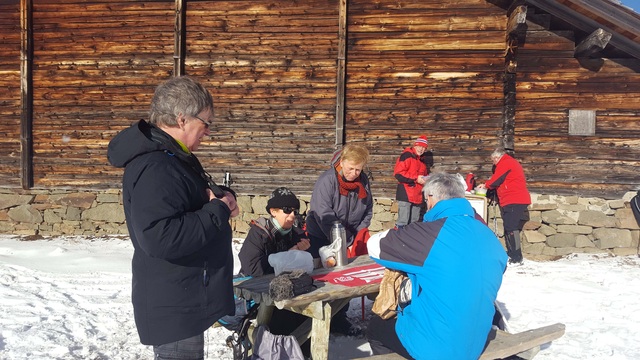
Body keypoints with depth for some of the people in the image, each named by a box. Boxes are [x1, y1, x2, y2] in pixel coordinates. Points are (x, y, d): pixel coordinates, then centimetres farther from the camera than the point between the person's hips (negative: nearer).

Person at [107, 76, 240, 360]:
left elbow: (192, 201, 22)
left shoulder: (172, 156, 9)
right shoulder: (153, 169, -25)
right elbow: (161, 238, -35)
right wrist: (219, 212, -23)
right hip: (174, 307, -11)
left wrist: (222, 197, -2)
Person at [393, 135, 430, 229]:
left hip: (417, 196, 8)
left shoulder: (421, 160, 19)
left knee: (414, 223, 12)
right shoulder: (406, 155, -6)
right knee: (403, 222, -10)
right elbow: (398, 173, -17)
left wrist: (427, 179, 7)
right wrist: (416, 179, -18)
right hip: (406, 195, -8)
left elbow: (424, 174, 32)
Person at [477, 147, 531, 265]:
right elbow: (502, 181, 25)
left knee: (511, 228, -14)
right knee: (509, 227, 12)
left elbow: (495, 180, -8)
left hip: (513, 201, -11)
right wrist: (487, 185, 17)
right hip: (516, 200, 11)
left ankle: (516, 258, -16)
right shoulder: (511, 162, 25)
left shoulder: (505, 163, -7)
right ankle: (511, 254, 15)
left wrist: (485, 185, 10)